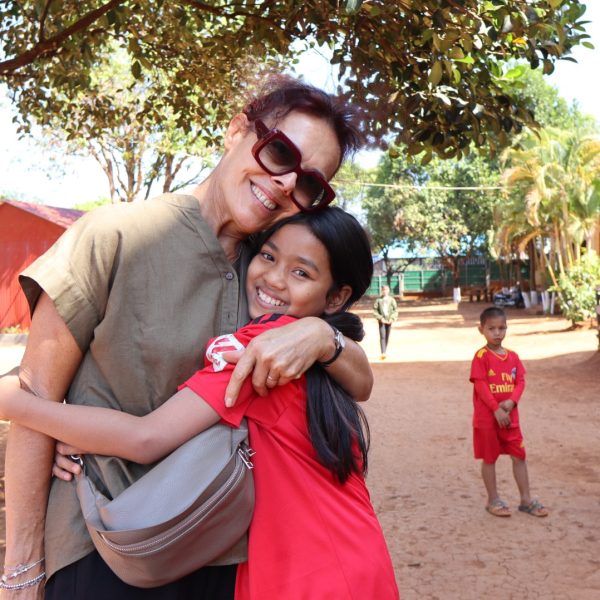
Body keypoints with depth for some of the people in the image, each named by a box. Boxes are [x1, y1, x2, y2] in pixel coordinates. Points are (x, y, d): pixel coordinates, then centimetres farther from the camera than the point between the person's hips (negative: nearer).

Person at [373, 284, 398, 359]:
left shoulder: (392, 300, 1)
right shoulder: (378, 300, -2)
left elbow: (395, 310, 4)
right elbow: (375, 310, -1)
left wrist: (392, 319, -9)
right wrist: (380, 318, -10)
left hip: (389, 321, 2)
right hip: (381, 321, -2)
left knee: (387, 337, 9)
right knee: (382, 336, -12)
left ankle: (385, 352, 22)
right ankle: (383, 353, -18)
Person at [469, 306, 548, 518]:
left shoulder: (512, 356, 5)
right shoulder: (481, 356, -12)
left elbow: (520, 381, 3)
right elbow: (480, 385, -16)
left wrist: (512, 401, -15)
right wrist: (496, 409, -19)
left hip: (510, 415, 5)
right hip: (487, 417, -5)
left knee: (519, 455, 9)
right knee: (489, 458, 7)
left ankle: (526, 500, 20)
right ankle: (493, 500, 19)